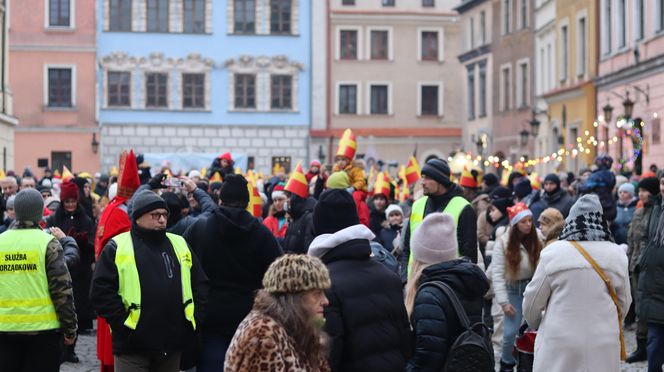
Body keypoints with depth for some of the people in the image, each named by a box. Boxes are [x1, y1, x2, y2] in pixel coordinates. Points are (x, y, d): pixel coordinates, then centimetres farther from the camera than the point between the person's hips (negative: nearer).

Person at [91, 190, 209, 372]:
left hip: (173, 342, 5)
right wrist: (123, 322, -12)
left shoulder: (180, 245, 13)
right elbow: (101, 291, -8)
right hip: (133, 343, -5)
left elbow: (200, 285, 16)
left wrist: (195, 320, 6)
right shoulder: (117, 247, -2)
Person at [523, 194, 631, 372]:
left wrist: (536, 324, 21)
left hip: (560, 344, -2)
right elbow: (624, 303, 9)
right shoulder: (617, 255, -2)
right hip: (603, 348, 2)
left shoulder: (553, 253, -9)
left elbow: (532, 301, 0)